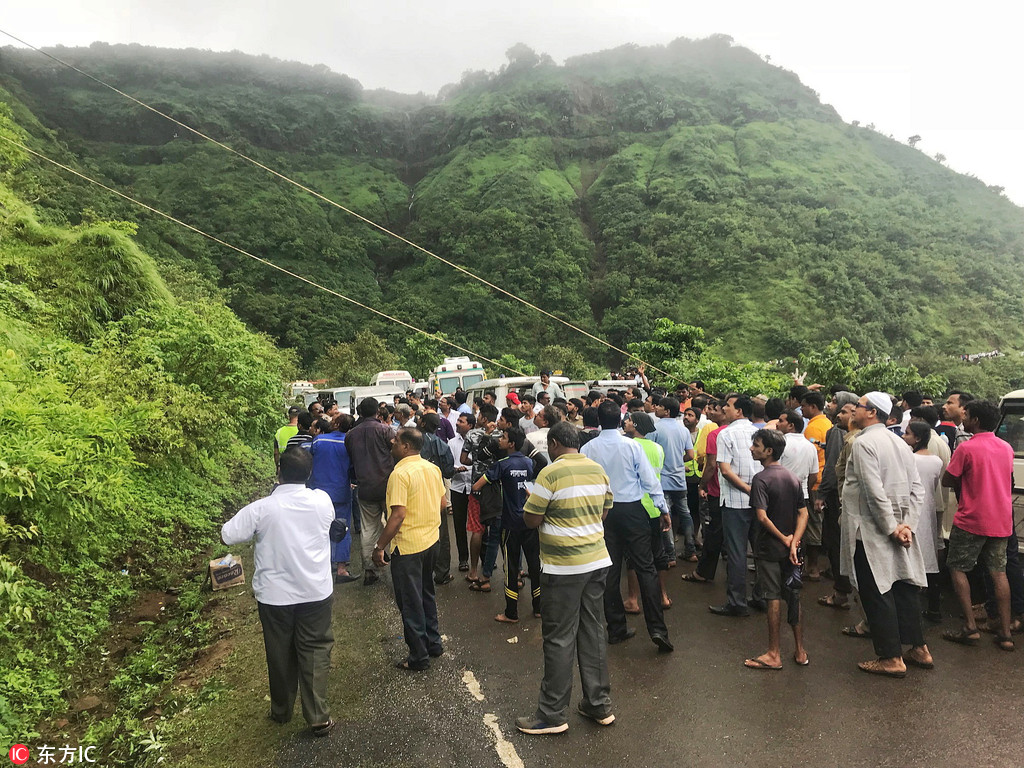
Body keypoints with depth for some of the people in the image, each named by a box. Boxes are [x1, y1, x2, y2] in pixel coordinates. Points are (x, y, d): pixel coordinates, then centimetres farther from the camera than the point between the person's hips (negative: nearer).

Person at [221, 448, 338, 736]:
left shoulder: (261, 509, -18)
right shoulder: (322, 501, -11)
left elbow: (227, 536, -8)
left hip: (274, 595, 0)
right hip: (316, 592, 1)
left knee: (280, 653, 18)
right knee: (315, 652, 12)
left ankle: (281, 710, 37)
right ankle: (318, 717, 13)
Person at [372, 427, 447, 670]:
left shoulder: (400, 474, -21)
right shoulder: (432, 468, 2)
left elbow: (398, 515, -25)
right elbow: (442, 503, 10)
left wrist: (379, 546, -18)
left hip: (408, 546, -8)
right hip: (431, 541, 8)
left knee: (411, 603, 6)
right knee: (426, 594, 23)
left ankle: (419, 657, 18)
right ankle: (433, 643, 35)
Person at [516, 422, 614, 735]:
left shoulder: (551, 472, -15)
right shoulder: (598, 469, 6)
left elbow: (531, 520, -11)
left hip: (563, 568, -6)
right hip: (597, 561, 7)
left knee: (559, 639, 3)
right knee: (593, 633, 15)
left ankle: (553, 715, 15)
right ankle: (600, 705, 26)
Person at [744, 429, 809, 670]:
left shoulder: (761, 479, -16)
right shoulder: (793, 477, 5)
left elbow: (763, 517, -25)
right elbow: (803, 513, 1)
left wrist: (784, 539, -14)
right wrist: (793, 542, -8)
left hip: (769, 548, -6)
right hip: (790, 548, 6)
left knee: (773, 598, 1)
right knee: (793, 596, 14)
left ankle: (773, 655, 10)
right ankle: (800, 651, 23)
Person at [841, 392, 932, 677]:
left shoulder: (862, 443, -16)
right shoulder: (898, 442, 10)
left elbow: (875, 491, -22)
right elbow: (917, 488, 8)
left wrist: (892, 528, -16)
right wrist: (907, 525, 2)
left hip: (871, 532, -8)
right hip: (898, 528, 8)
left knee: (877, 594, 2)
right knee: (903, 588, 18)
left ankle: (891, 658, 10)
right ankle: (919, 650, 28)